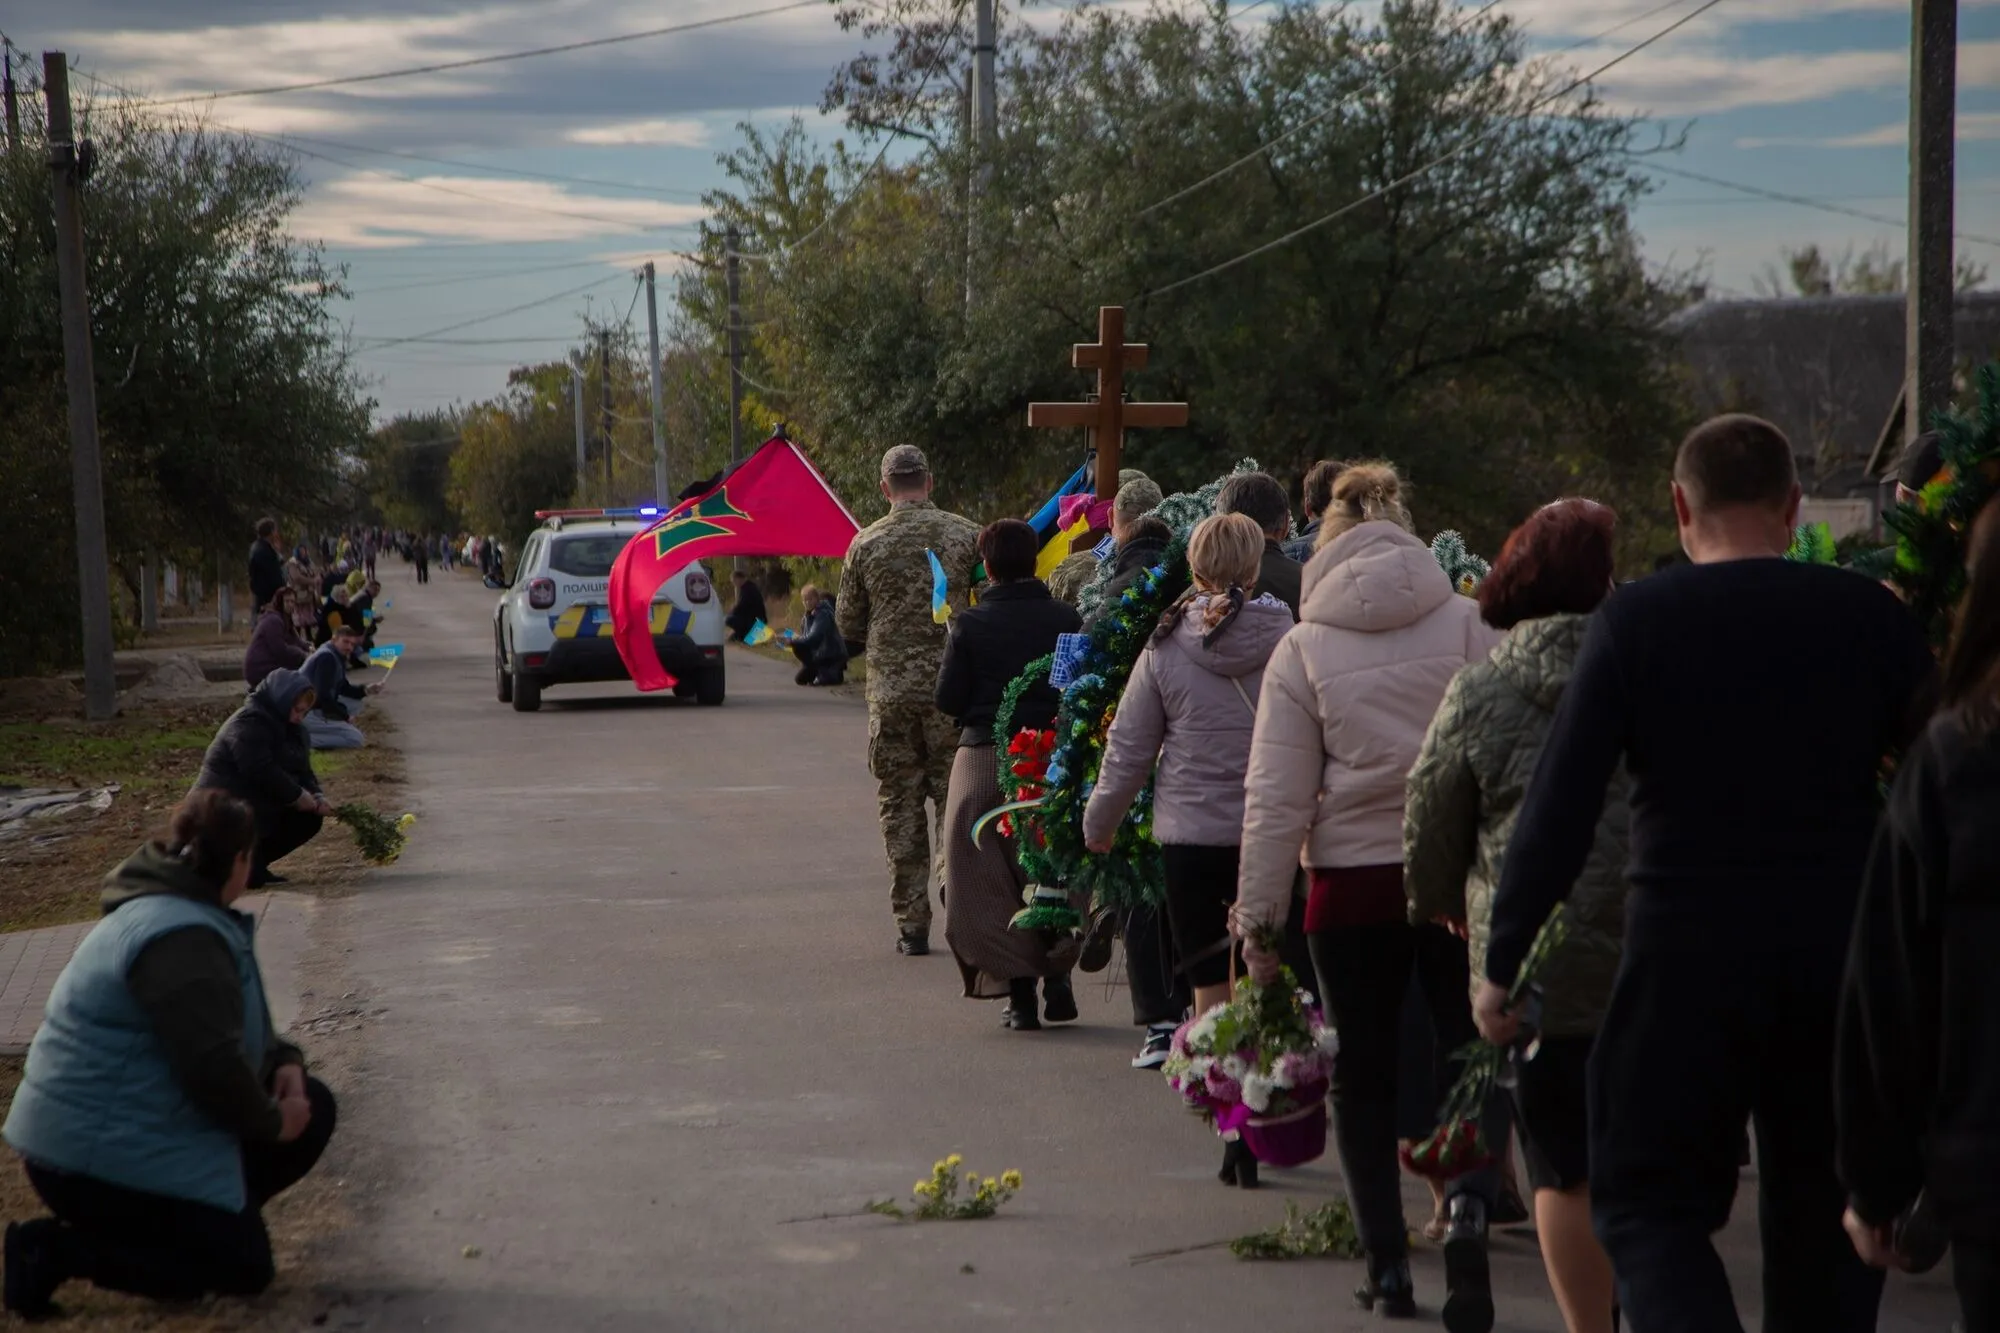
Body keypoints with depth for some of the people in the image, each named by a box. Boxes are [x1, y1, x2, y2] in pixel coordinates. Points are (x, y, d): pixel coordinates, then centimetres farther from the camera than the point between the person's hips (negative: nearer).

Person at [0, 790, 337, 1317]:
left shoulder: (166, 911, 13)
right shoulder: (182, 938, -23)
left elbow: (232, 1031, 22)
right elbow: (212, 1063, -28)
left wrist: (283, 1061, 3)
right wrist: (271, 1122, -12)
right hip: (103, 1157, -11)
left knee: (312, 1108, 10)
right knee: (243, 1267, -7)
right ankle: (55, 1251, -7)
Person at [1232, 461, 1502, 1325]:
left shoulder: (1303, 649, -2)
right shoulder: (1468, 623, -2)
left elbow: (1275, 796, -3)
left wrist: (1259, 915, 3)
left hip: (1353, 882, 0)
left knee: (1363, 1080, 12)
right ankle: (1469, 1208, -14)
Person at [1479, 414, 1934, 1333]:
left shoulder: (1636, 620, -6)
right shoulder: (1874, 618, 1)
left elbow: (1561, 805, -9)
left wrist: (1502, 963, -1)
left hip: (1688, 952, -2)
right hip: (1843, 954, 3)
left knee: (1648, 1198, 7)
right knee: (1823, 1212, 16)